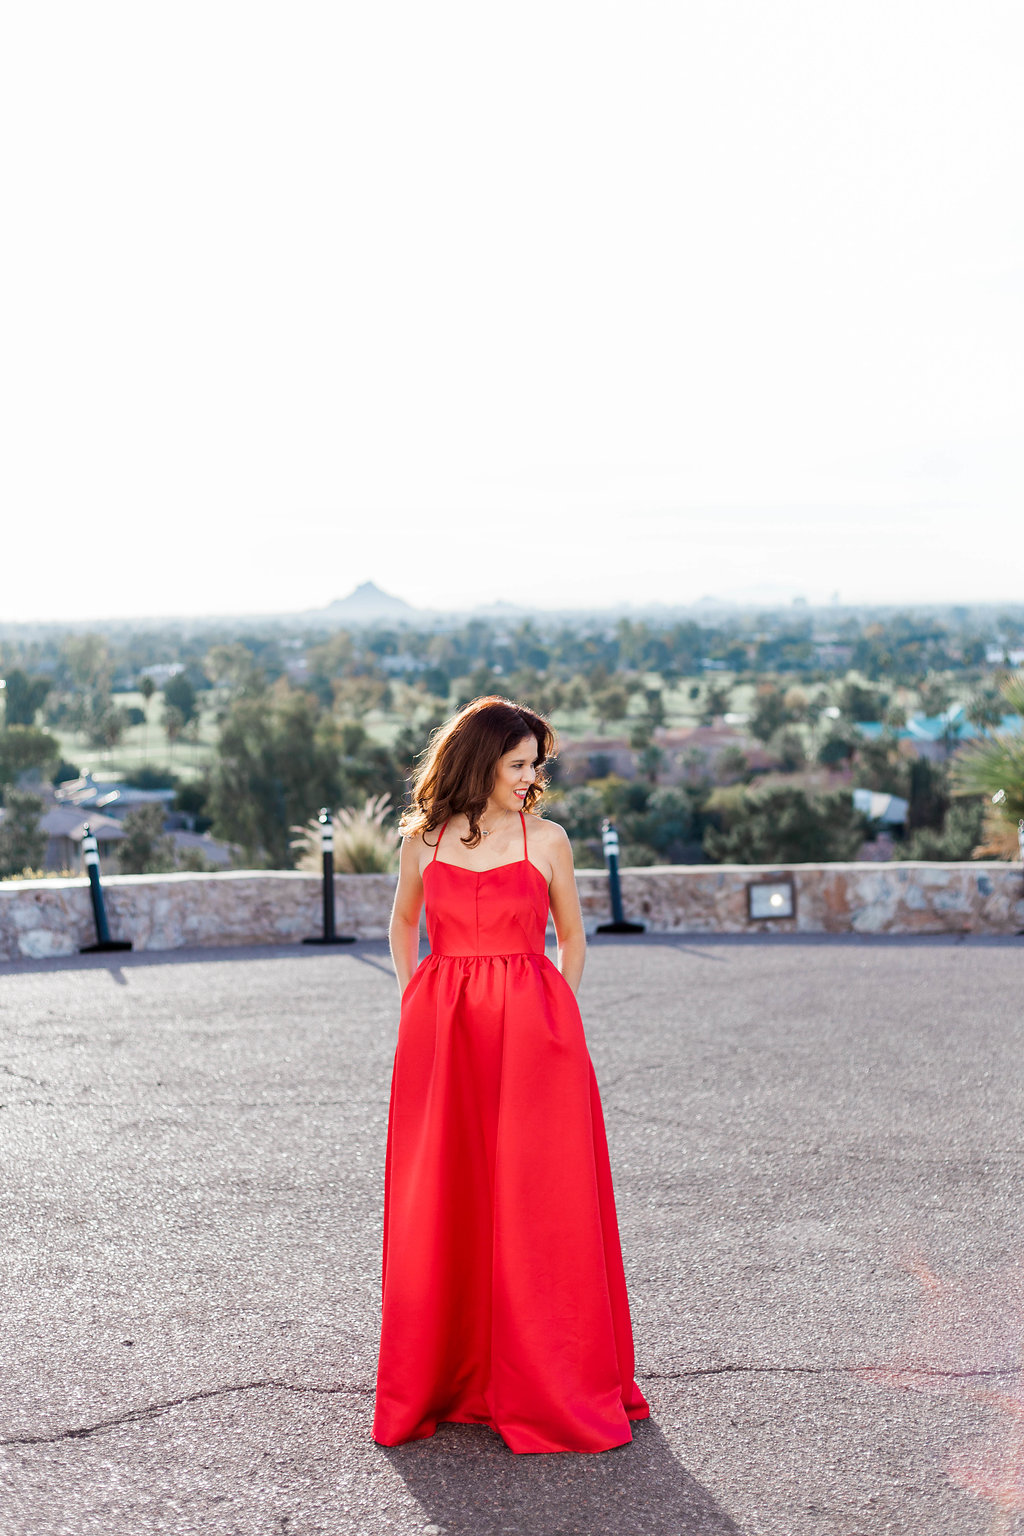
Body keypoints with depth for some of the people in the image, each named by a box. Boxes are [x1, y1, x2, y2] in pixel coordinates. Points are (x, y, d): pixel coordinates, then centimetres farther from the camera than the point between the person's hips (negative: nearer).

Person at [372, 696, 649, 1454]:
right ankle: (439, 1382, 22)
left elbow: (572, 936, 12)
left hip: (530, 1031, -1)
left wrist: (552, 1019, 5)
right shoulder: (422, 839, 5)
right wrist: (415, 1004, 11)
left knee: (534, 1207, 1)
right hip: (441, 1032, 1)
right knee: (437, 1210, 6)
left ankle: (547, 1388, 14)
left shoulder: (546, 839, 2)